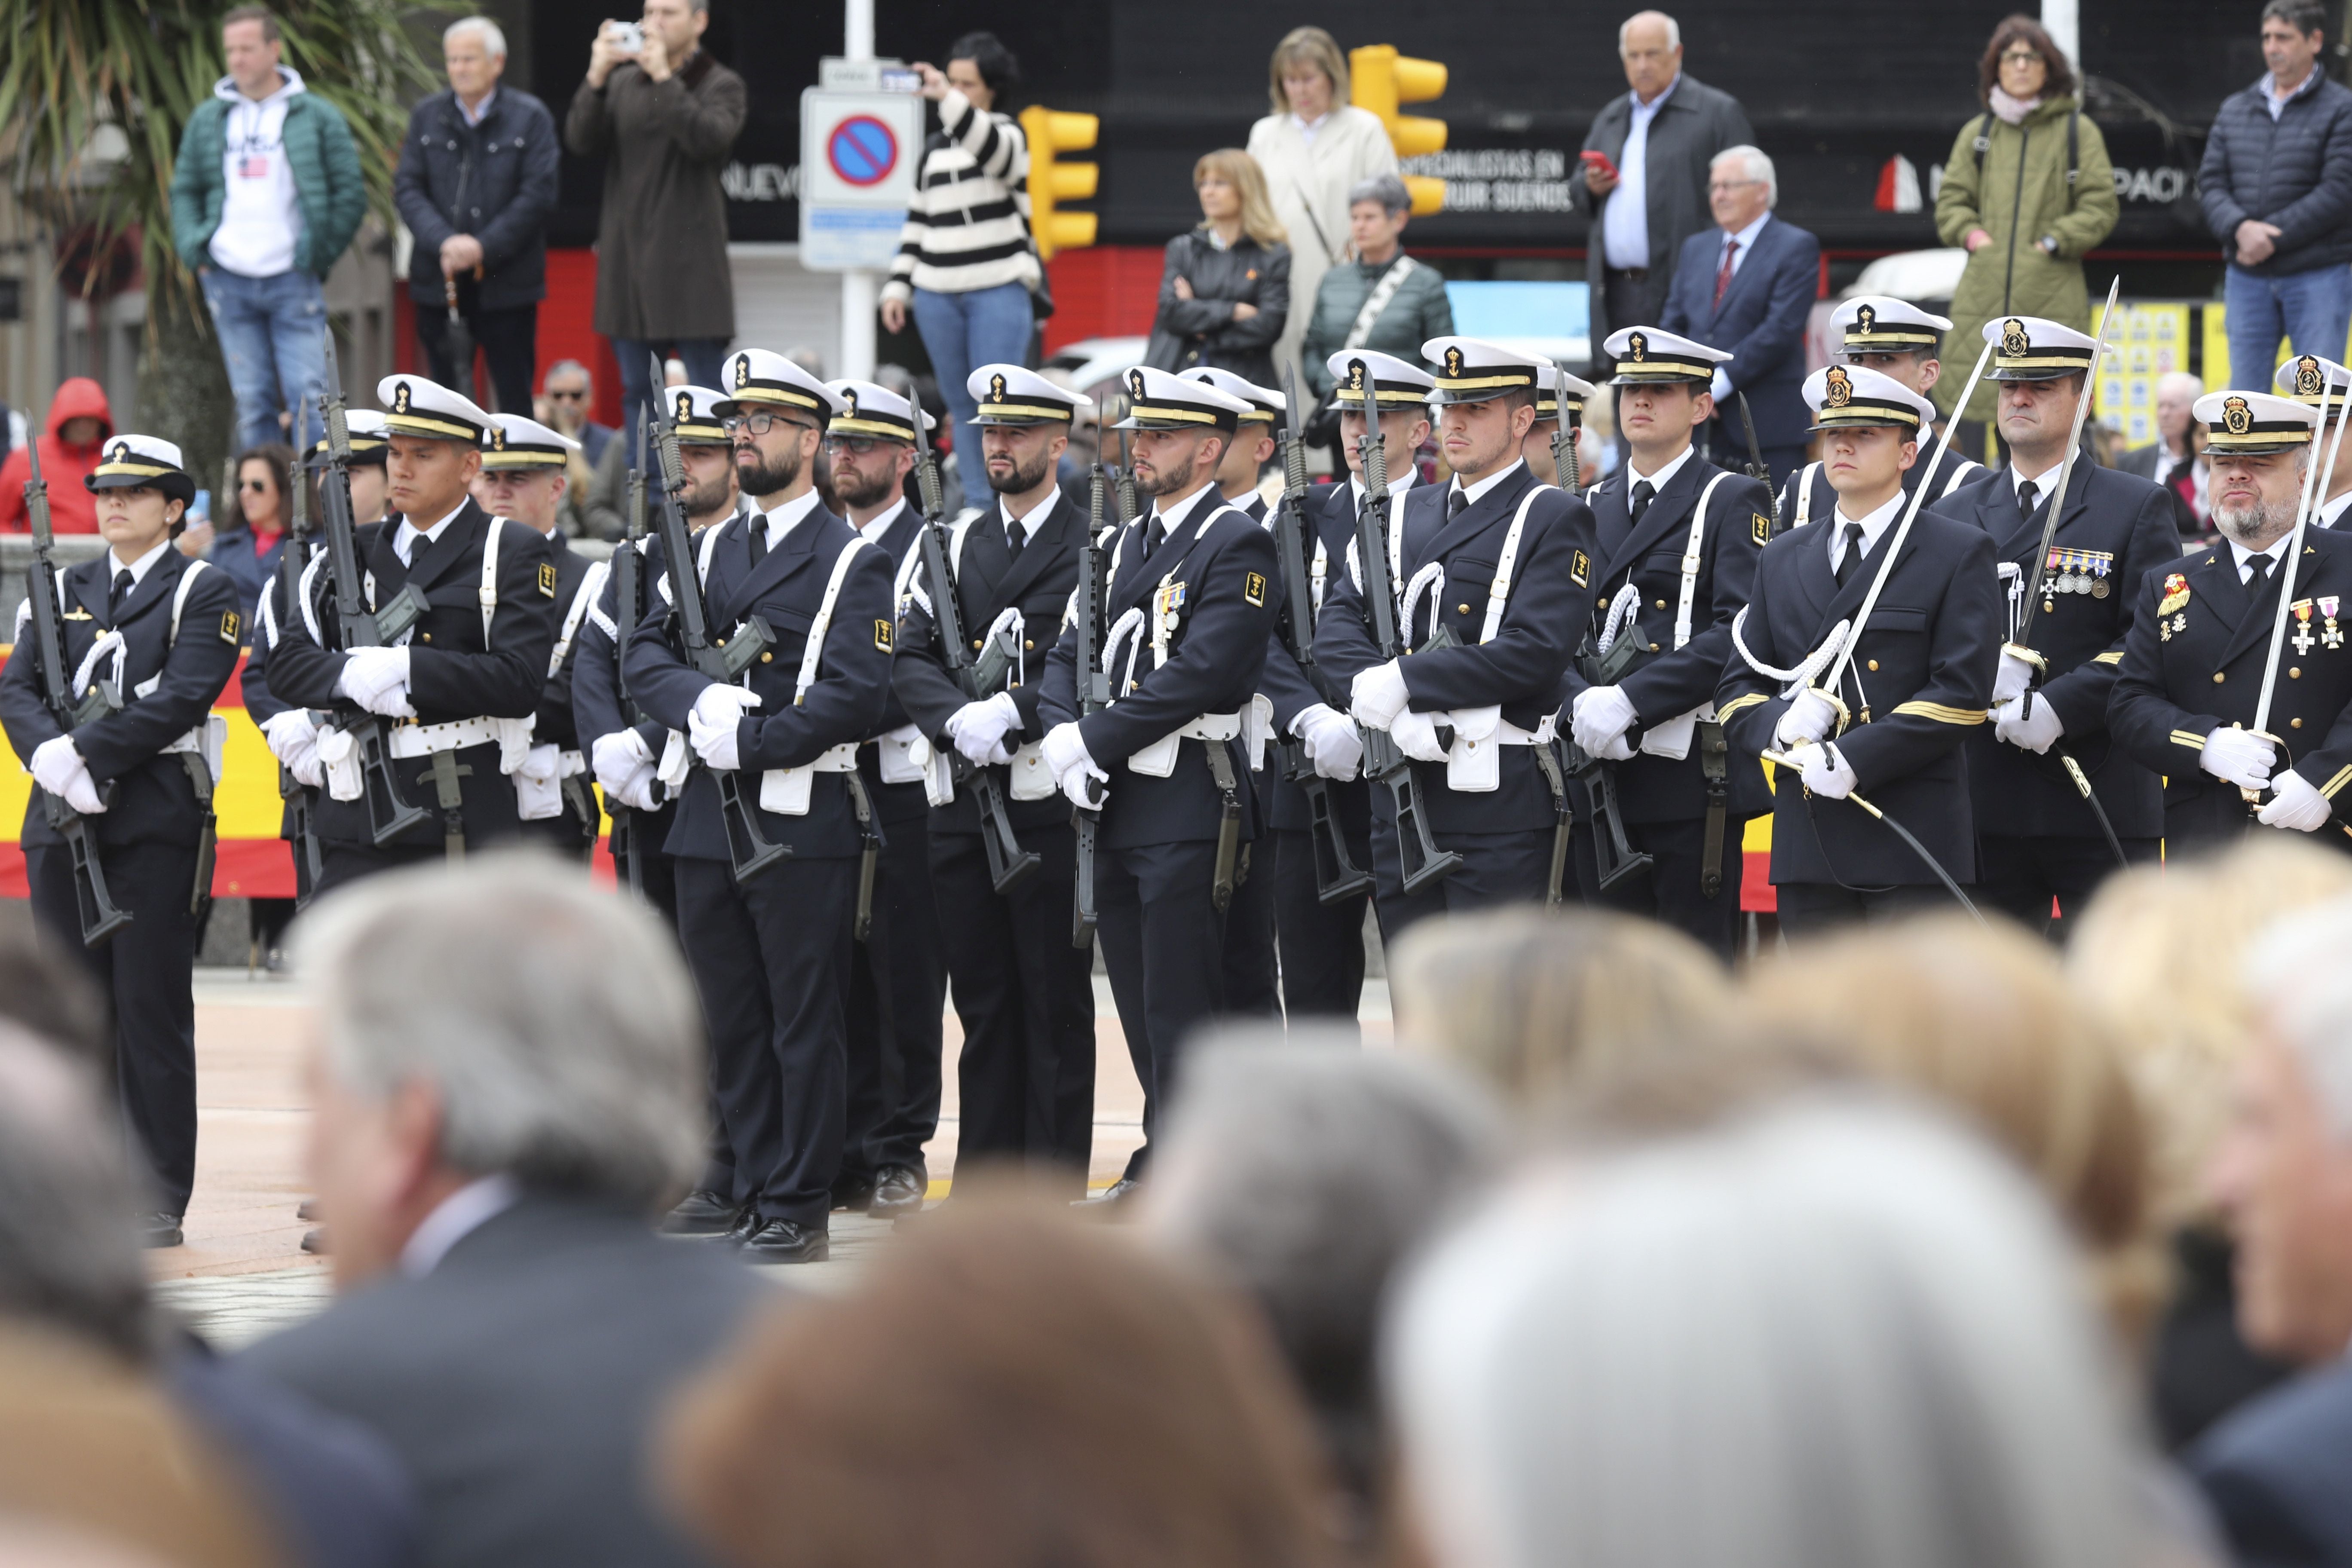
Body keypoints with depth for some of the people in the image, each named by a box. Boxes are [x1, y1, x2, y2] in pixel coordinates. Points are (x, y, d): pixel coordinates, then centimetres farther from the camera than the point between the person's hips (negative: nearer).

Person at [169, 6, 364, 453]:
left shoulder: (317, 117, 3)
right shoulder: (207, 119, 12)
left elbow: (351, 195, 4)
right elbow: (184, 191, 18)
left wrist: (320, 255, -3)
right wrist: (195, 252, 3)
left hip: (293, 281, -3)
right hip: (228, 278, 3)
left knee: (309, 397, -9)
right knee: (252, 400, 5)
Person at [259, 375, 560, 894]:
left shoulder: (515, 554, 1)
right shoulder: (354, 554, 14)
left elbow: (520, 682, -12)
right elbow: (286, 665, 6)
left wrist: (406, 669, -19)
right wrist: (350, 676, -16)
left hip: (467, 824, -3)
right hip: (361, 821, 3)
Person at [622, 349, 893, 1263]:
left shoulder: (851, 563, -3)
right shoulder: (705, 552, 16)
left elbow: (854, 697, -13)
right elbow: (643, 657, 6)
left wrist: (750, 741, -16)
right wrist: (699, 701, -14)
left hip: (802, 824, -6)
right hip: (707, 825, 6)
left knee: (805, 1025, -2)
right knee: (732, 1028, 9)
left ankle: (799, 1214, 1)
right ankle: (754, 1202, 15)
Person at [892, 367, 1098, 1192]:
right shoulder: (956, 546, 15)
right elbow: (909, 656, 5)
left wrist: (1009, 714, -20)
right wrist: (959, 719, -14)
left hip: (1050, 804, -5)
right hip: (962, 805, 5)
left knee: (1056, 1004, -1)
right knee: (982, 1000, 9)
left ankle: (1054, 1190, 2)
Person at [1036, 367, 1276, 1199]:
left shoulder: (1238, 545, -8)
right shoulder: (1127, 544, 18)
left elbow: (1198, 675, -18)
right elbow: (1070, 654, 16)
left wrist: (1096, 742, -16)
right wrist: (1063, 736, -4)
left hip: (1187, 808, -8)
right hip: (1115, 805, 8)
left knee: (1179, 1006, -7)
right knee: (1139, 1004, 11)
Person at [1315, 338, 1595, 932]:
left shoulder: (1555, 519, -2)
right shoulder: (1407, 515, 17)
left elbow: (1537, 649, -15)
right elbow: (1336, 622, 6)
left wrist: (1405, 682, -16)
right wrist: (1386, 703, -13)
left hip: (1501, 805, -6)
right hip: (1401, 800, 6)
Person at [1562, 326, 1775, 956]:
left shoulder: (1732, 501, -1)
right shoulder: (1590, 507, 18)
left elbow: (1740, 632, -13)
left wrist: (1631, 702, -21)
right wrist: (1580, 705, -12)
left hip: (1695, 771, -6)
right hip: (1602, 772, 6)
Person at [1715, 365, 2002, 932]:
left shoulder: (1960, 554, 1)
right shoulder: (1782, 560, 18)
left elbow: (1963, 693, -8)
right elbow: (1736, 692, 14)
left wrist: (1852, 758, -16)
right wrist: (1782, 726, -10)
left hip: (1915, 840, -5)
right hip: (1807, 840, 5)